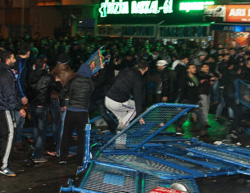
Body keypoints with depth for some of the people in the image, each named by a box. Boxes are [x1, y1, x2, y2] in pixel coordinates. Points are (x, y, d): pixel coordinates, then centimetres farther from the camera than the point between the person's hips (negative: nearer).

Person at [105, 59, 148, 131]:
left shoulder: (125, 71, 11)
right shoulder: (138, 79, -7)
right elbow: (138, 97, -10)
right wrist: (139, 115, -6)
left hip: (107, 99, 7)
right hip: (117, 103, -7)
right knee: (136, 106, 17)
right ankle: (123, 125, 5)